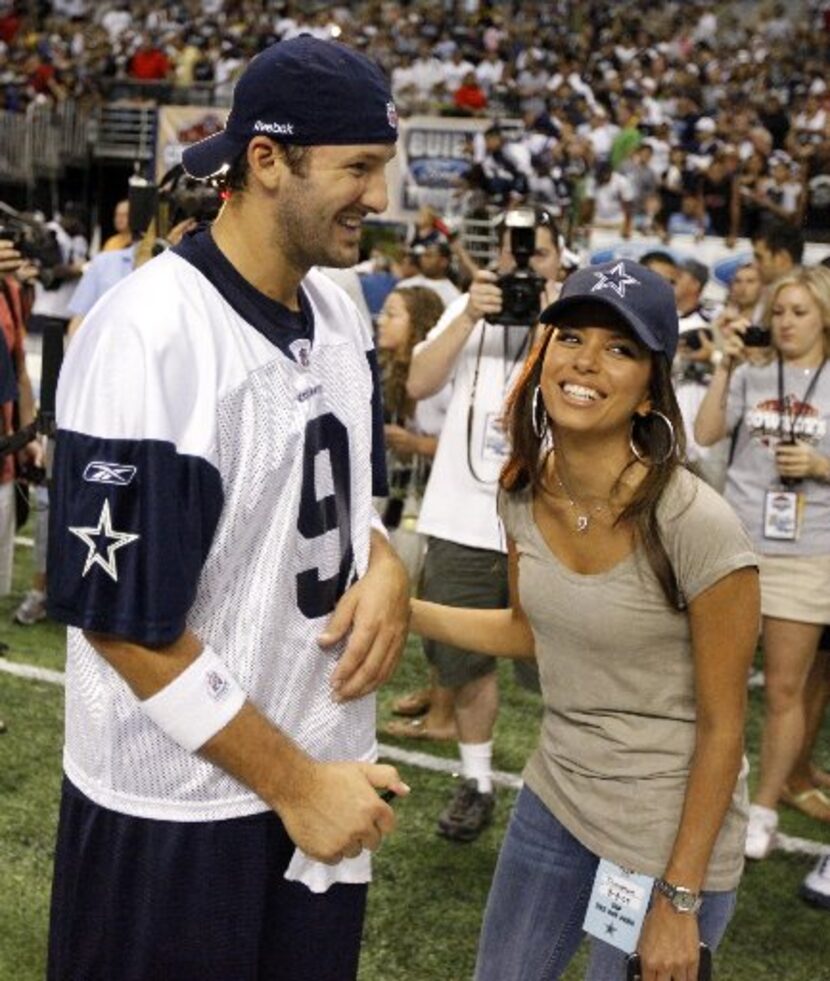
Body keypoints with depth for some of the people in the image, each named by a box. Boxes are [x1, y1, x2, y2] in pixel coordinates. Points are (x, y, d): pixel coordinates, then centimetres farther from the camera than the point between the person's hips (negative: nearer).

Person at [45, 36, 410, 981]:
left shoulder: (337, 308, 2)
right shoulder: (149, 339, -22)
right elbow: (123, 620, -20)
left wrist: (383, 566, -6)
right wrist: (292, 782, -15)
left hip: (327, 773, 7)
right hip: (177, 815, -7)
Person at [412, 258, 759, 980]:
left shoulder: (696, 525, -26)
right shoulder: (526, 491, -7)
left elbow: (721, 727, -17)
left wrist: (680, 900, -13)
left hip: (669, 834, -6)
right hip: (555, 795, 6)